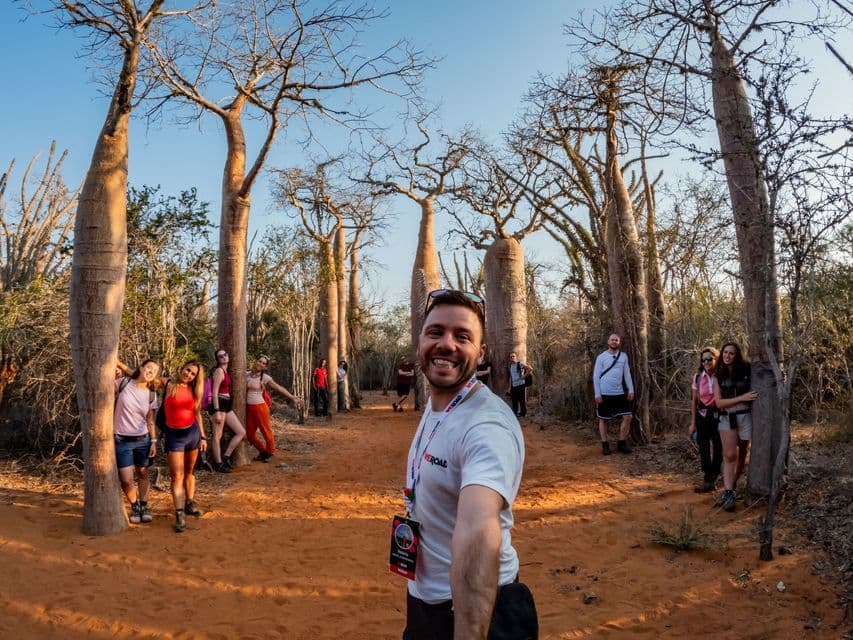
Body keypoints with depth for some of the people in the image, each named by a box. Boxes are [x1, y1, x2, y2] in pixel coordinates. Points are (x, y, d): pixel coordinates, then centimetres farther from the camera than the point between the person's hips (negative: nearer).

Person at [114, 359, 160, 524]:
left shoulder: (151, 395, 0)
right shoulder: (122, 383, -8)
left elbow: (150, 421, 6)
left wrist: (153, 441, 0)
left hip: (143, 440, 2)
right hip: (122, 440, -2)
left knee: (143, 474, 11)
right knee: (126, 480, -4)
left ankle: (144, 506, 29)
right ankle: (134, 506, 22)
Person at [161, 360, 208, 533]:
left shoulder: (194, 391, 4)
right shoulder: (169, 385, -6)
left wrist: (203, 436, 11)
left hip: (193, 432, 4)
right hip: (174, 435, -4)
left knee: (190, 471, 16)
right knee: (177, 476, -6)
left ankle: (190, 503, 30)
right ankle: (179, 514, -6)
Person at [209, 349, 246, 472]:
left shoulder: (226, 371, 18)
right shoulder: (219, 370, -9)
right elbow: (215, 391, -16)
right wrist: (217, 411, -21)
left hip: (227, 405, 9)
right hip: (219, 404, -9)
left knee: (241, 432, 6)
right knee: (218, 436, -1)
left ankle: (226, 456, 13)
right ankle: (218, 463, 7)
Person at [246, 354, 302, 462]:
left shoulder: (265, 377, -5)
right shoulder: (247, 375, 3)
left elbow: (279, 388, -6)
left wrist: (293, 397, -9)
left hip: (260, 407, -3)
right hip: (249, 408, 3)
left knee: (266, 431, 1)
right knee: (250, 434, 6)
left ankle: (270, 452, 26)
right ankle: (262, 451, 29)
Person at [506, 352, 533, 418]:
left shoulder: (520, 364, -8)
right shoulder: (510, 366, 13)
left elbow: (530, 369, -16)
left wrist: (524, 375, -14)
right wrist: (510, 387, 14)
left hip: (521, 385, -6)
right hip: (514, 386, 6)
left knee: (522, 400, -1)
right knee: (514, 400, 9)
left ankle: (523, 413, 8)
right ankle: (515, 413, 19)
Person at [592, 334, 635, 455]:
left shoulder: (623, 356, 9)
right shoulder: (601, 357, -3)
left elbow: (627, 374, 11)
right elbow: (596, 376, -4)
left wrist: (631, 390, 1)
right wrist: (597, 394, -10)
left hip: (619, 393, 4)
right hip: (604, 394, -4)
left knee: (627, 417, -1)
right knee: (603, 419, 4)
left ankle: (621, 443, 11)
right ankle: (605, 445, 14)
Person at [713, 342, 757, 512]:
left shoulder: (746, 371, -3)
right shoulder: (718, 376, 0)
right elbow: (718, 402, -6)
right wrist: (742, 398, -17)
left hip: (745, 417, 1)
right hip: (727, 418, -1)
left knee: (742, 455, 11)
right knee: (729, 455, -11)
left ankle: (731, 487, 28)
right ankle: (728, 494, -13)